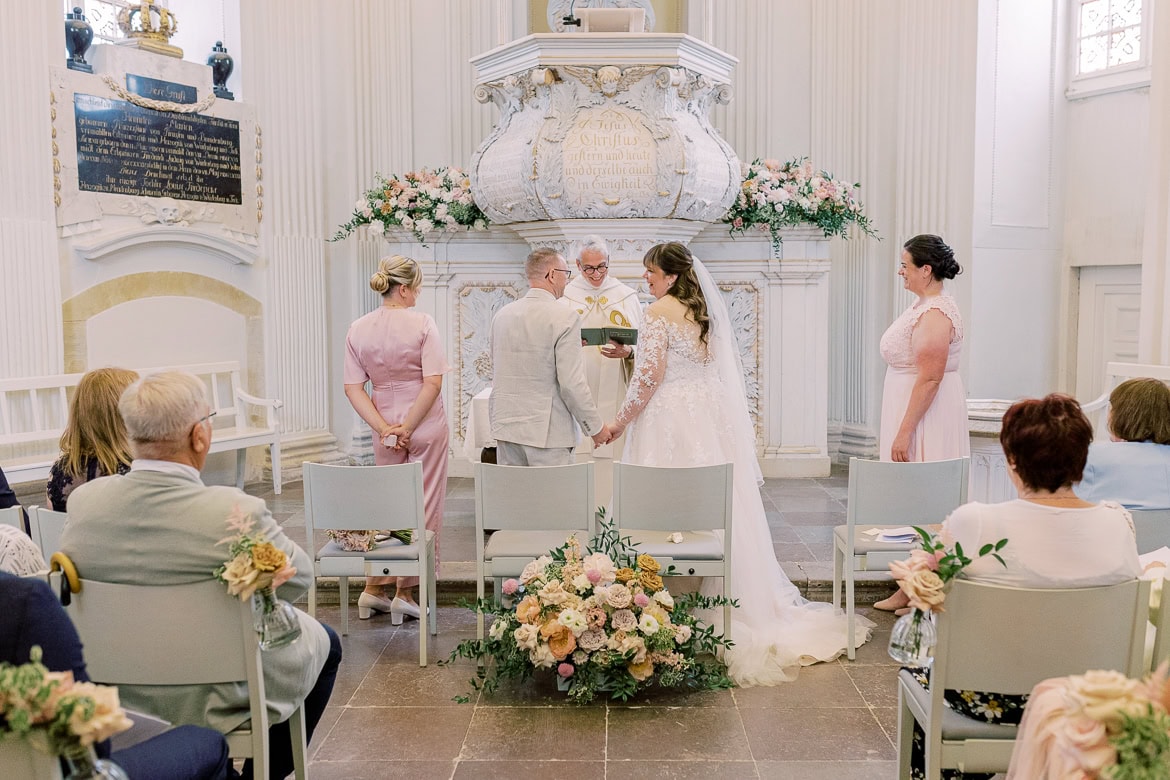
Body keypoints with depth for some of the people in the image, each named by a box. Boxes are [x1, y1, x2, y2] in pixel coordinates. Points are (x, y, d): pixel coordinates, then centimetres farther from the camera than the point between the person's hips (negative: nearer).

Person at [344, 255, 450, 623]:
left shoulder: (358, 329, 1)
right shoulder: (422, 323, -12)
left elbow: (353, 388, -3)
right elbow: (433, 382, -18)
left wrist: (384, 427, -6)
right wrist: (408, 427, -13)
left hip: (385, 429, 4)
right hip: (426, 426, -4)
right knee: (422, 508, 6)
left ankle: (373, 589, 20)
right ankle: (405, 592, 10)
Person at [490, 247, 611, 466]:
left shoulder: (502, 314, 8)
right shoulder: (564, 317, -11)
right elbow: (572, 383, -15)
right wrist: (596, 427, -3)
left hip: (506, 427, 6)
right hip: (547, 432, -6)